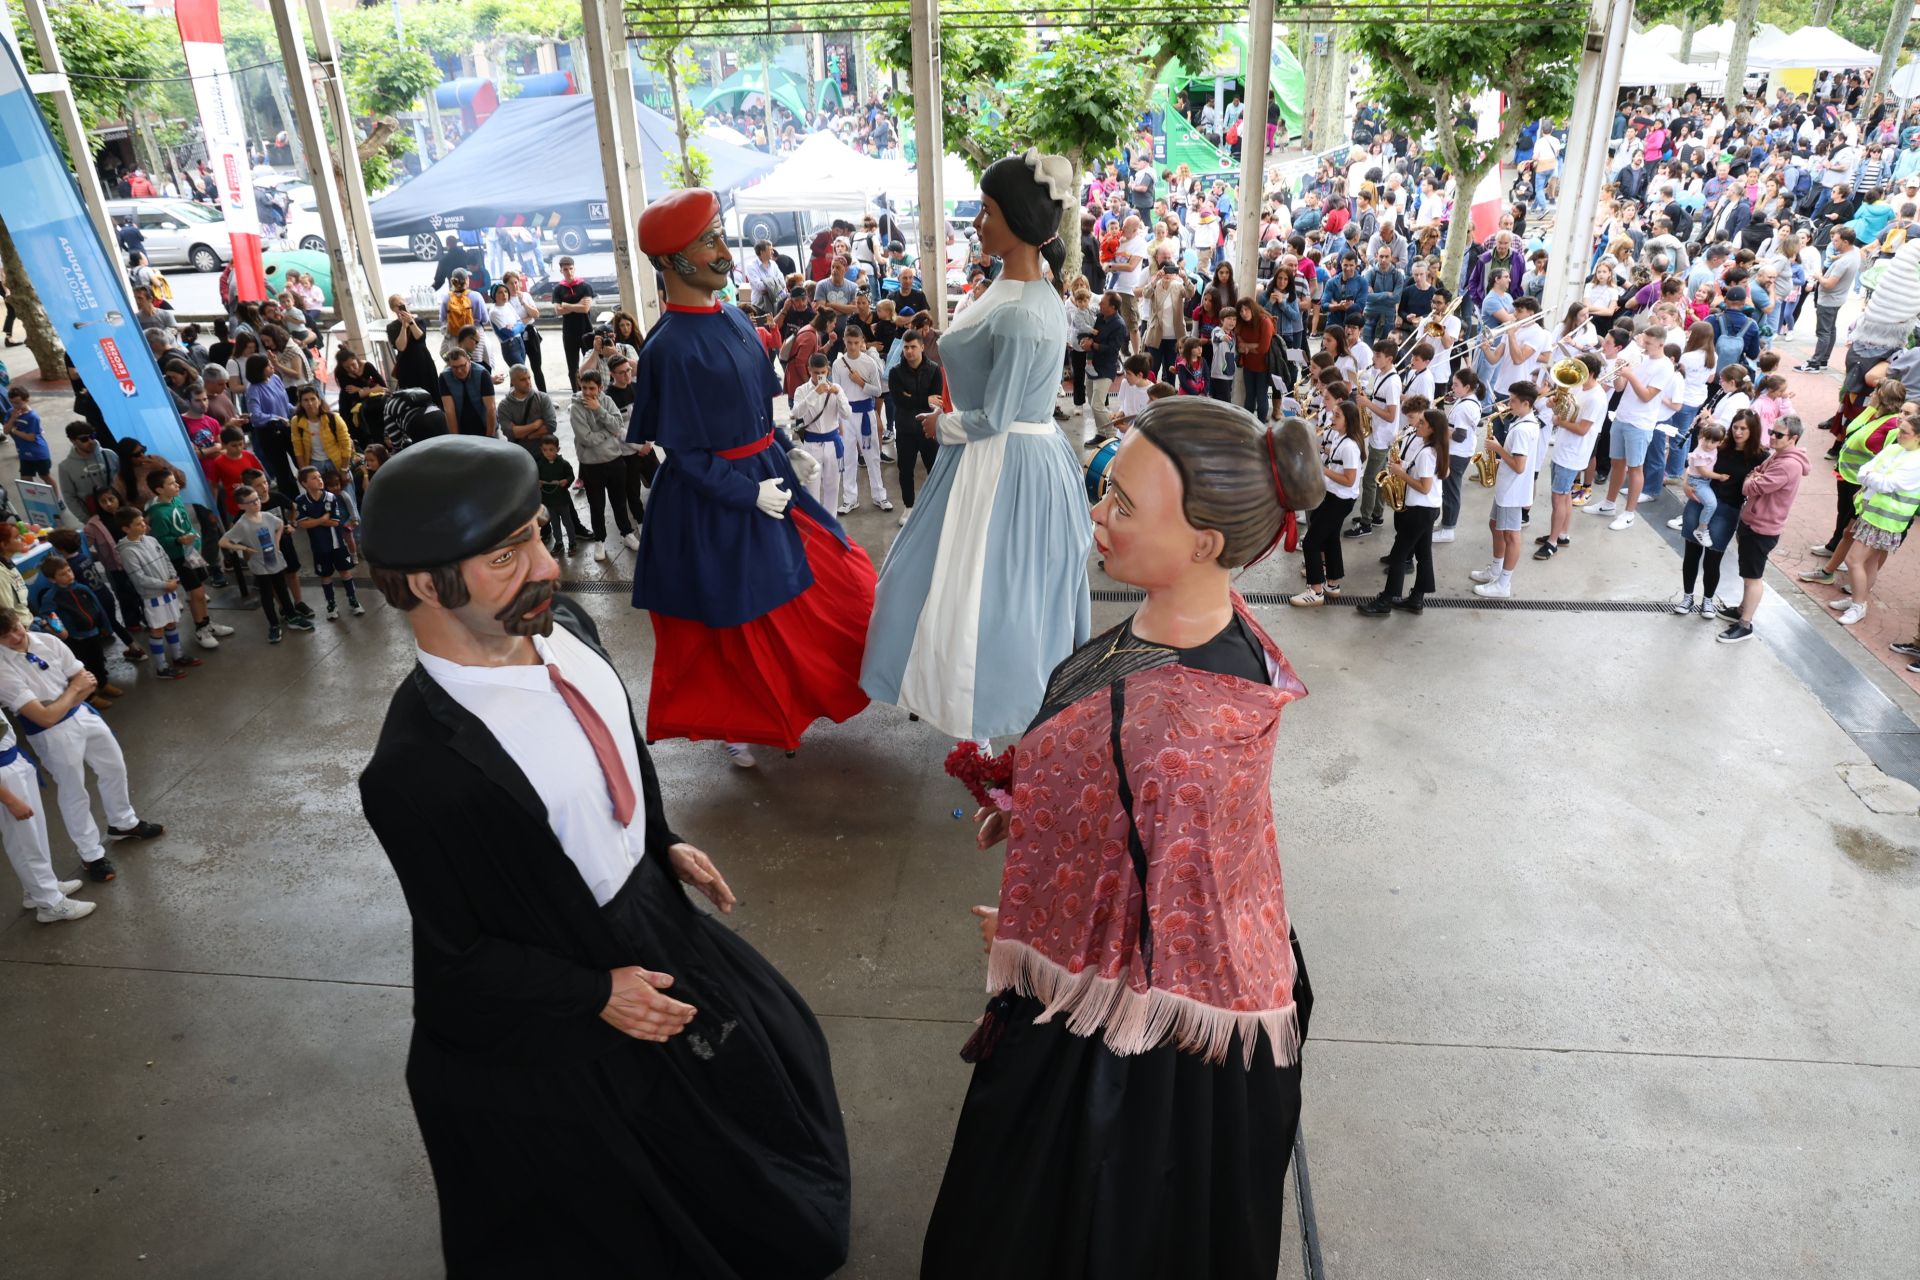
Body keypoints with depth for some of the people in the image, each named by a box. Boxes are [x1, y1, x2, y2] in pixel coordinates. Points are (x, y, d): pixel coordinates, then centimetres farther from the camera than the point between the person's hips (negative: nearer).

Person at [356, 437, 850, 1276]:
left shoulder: (563, 628, -15)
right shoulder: (419, 768, -36)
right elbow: (458, 955, -21)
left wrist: (664, 844, 8)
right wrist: (597, 995, -16)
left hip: (646, 903, 8)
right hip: (549, 1020, -7)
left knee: (739, 1069, 32)